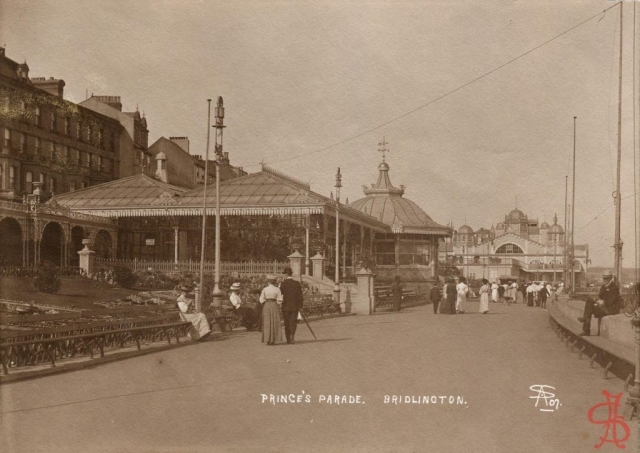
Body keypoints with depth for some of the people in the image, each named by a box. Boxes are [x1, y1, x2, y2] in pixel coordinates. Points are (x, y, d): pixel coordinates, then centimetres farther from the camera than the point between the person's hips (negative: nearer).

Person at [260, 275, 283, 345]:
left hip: (266, 306, 1)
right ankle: (273, 340, 4)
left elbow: (261, 300, -3)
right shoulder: (277, 289, -5)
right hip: (275, 306, -1)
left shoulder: (264, 289, -3)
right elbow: (280, 300, -5)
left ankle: (268, 340, 2)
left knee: (267, 323, 6)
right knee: (275, 323, 6)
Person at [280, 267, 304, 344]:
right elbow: (300, 295, -2)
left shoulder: (282, 284, -8)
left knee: (287, 323, 9)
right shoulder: (297, 284, -3)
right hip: (295, 307, 0)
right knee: (293, 322, 3)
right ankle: (292, 336, -15)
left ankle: (288, 339, 13)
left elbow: (280, 295, -4)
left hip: (285, 307, 0)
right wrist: (300, 306, 5)